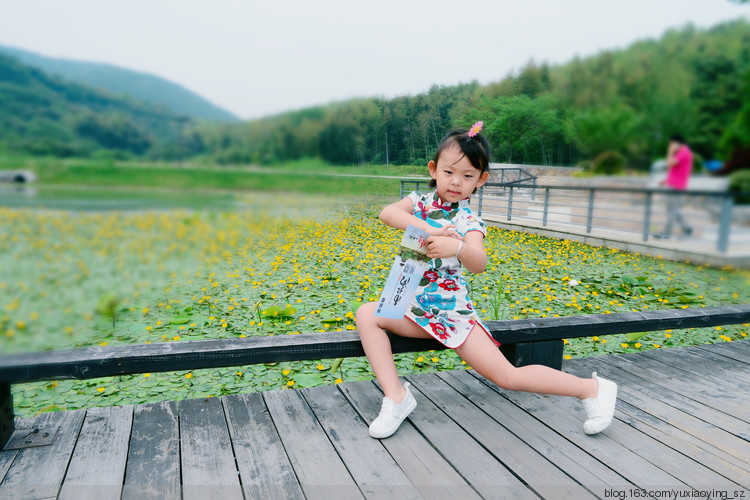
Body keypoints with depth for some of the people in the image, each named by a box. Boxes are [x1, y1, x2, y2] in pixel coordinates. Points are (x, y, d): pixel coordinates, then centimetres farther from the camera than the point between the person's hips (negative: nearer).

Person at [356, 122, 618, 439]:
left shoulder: (468, 221, -8)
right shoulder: (420, 202, 1)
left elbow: (479, 264, -28)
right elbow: (387, 213, -22)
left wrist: (457, 247, -49)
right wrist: (427, 229, -35)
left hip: (451, 310, -4)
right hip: (414, 306, 4)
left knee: (508, 377, -8)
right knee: (366, 314, -19)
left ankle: (591, 388, 10)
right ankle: (396, 396, -14)